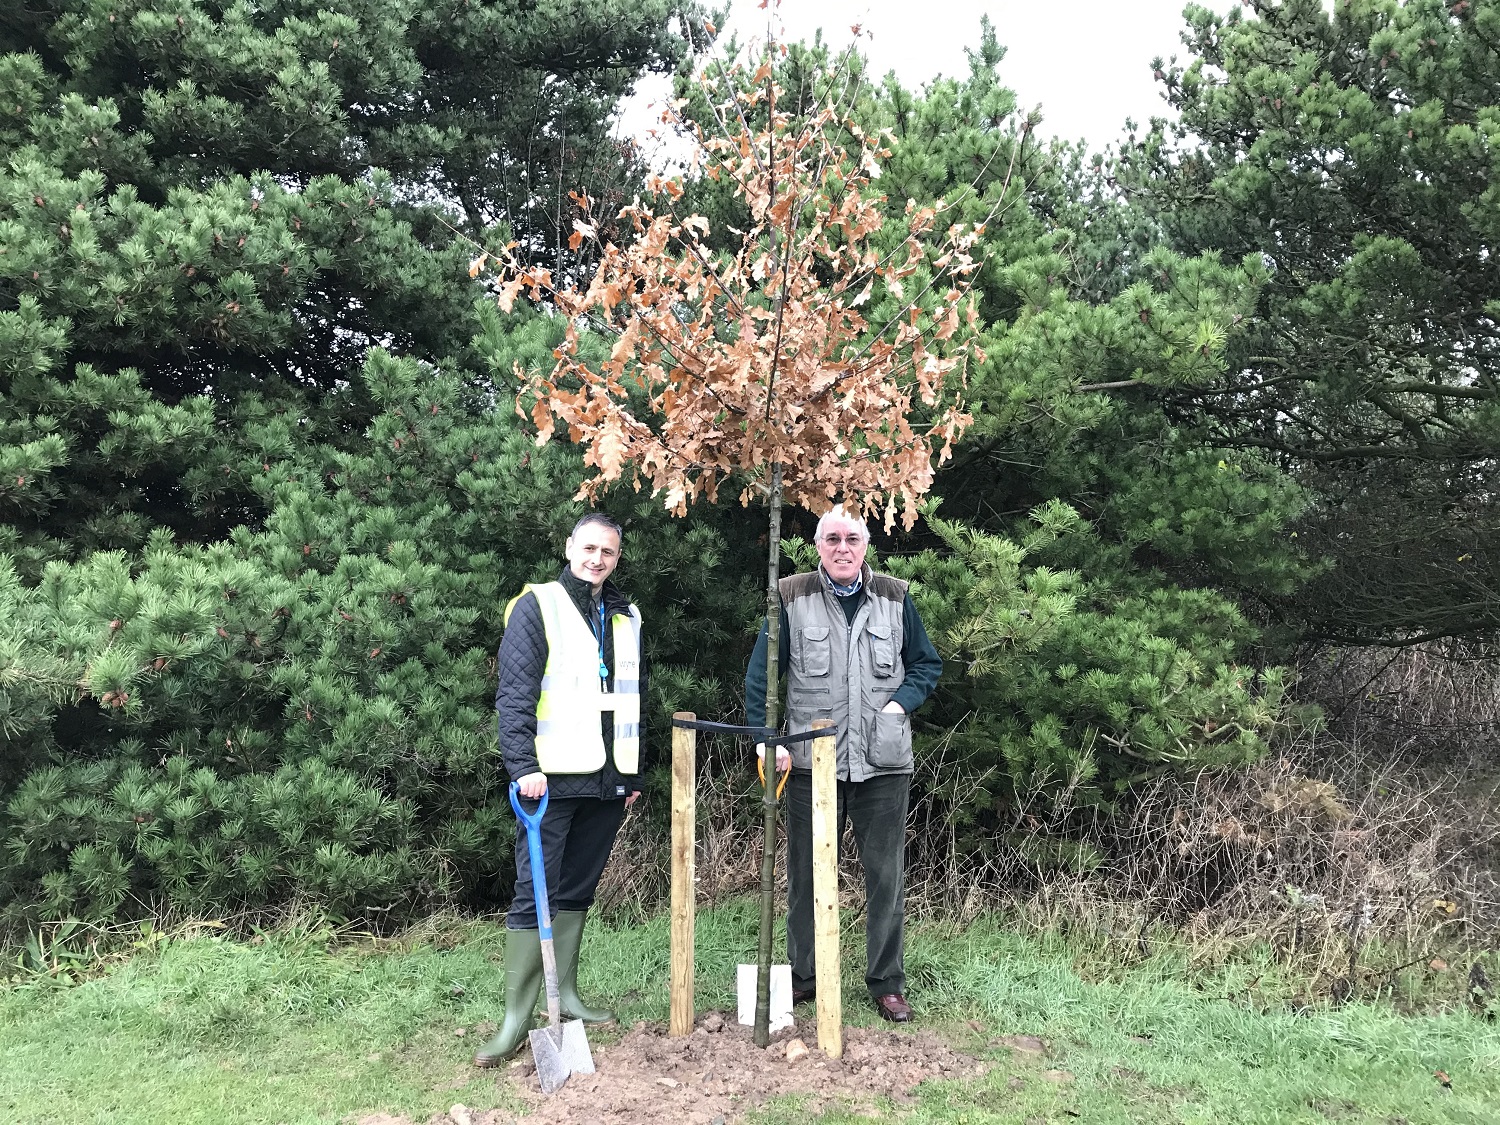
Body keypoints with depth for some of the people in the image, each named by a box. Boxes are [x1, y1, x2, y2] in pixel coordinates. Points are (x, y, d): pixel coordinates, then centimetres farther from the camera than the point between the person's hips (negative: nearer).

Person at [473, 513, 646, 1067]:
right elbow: (514, 694, -11)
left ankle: (565, 995, 25)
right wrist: (524, 765, -21)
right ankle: (516, 1018, 1)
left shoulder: (626, 617, 15)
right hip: (553, 776, -6)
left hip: (608, 778, 6)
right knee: (534, 893, -4)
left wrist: (635, 774, 17)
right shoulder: (537, 607, -3)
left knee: (578, 891, 14)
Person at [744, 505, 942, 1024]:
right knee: (806, 874, 9)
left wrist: (902, 702, -3)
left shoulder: (895, 598, 6)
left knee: (886, 874, 6)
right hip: (811, 761, -1)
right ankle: (803, 976, 25)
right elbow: (759, 674, 2)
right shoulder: (792, 598, 0)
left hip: (883, 763, 1)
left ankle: (886, 982, 21)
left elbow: (927, 664, 14)